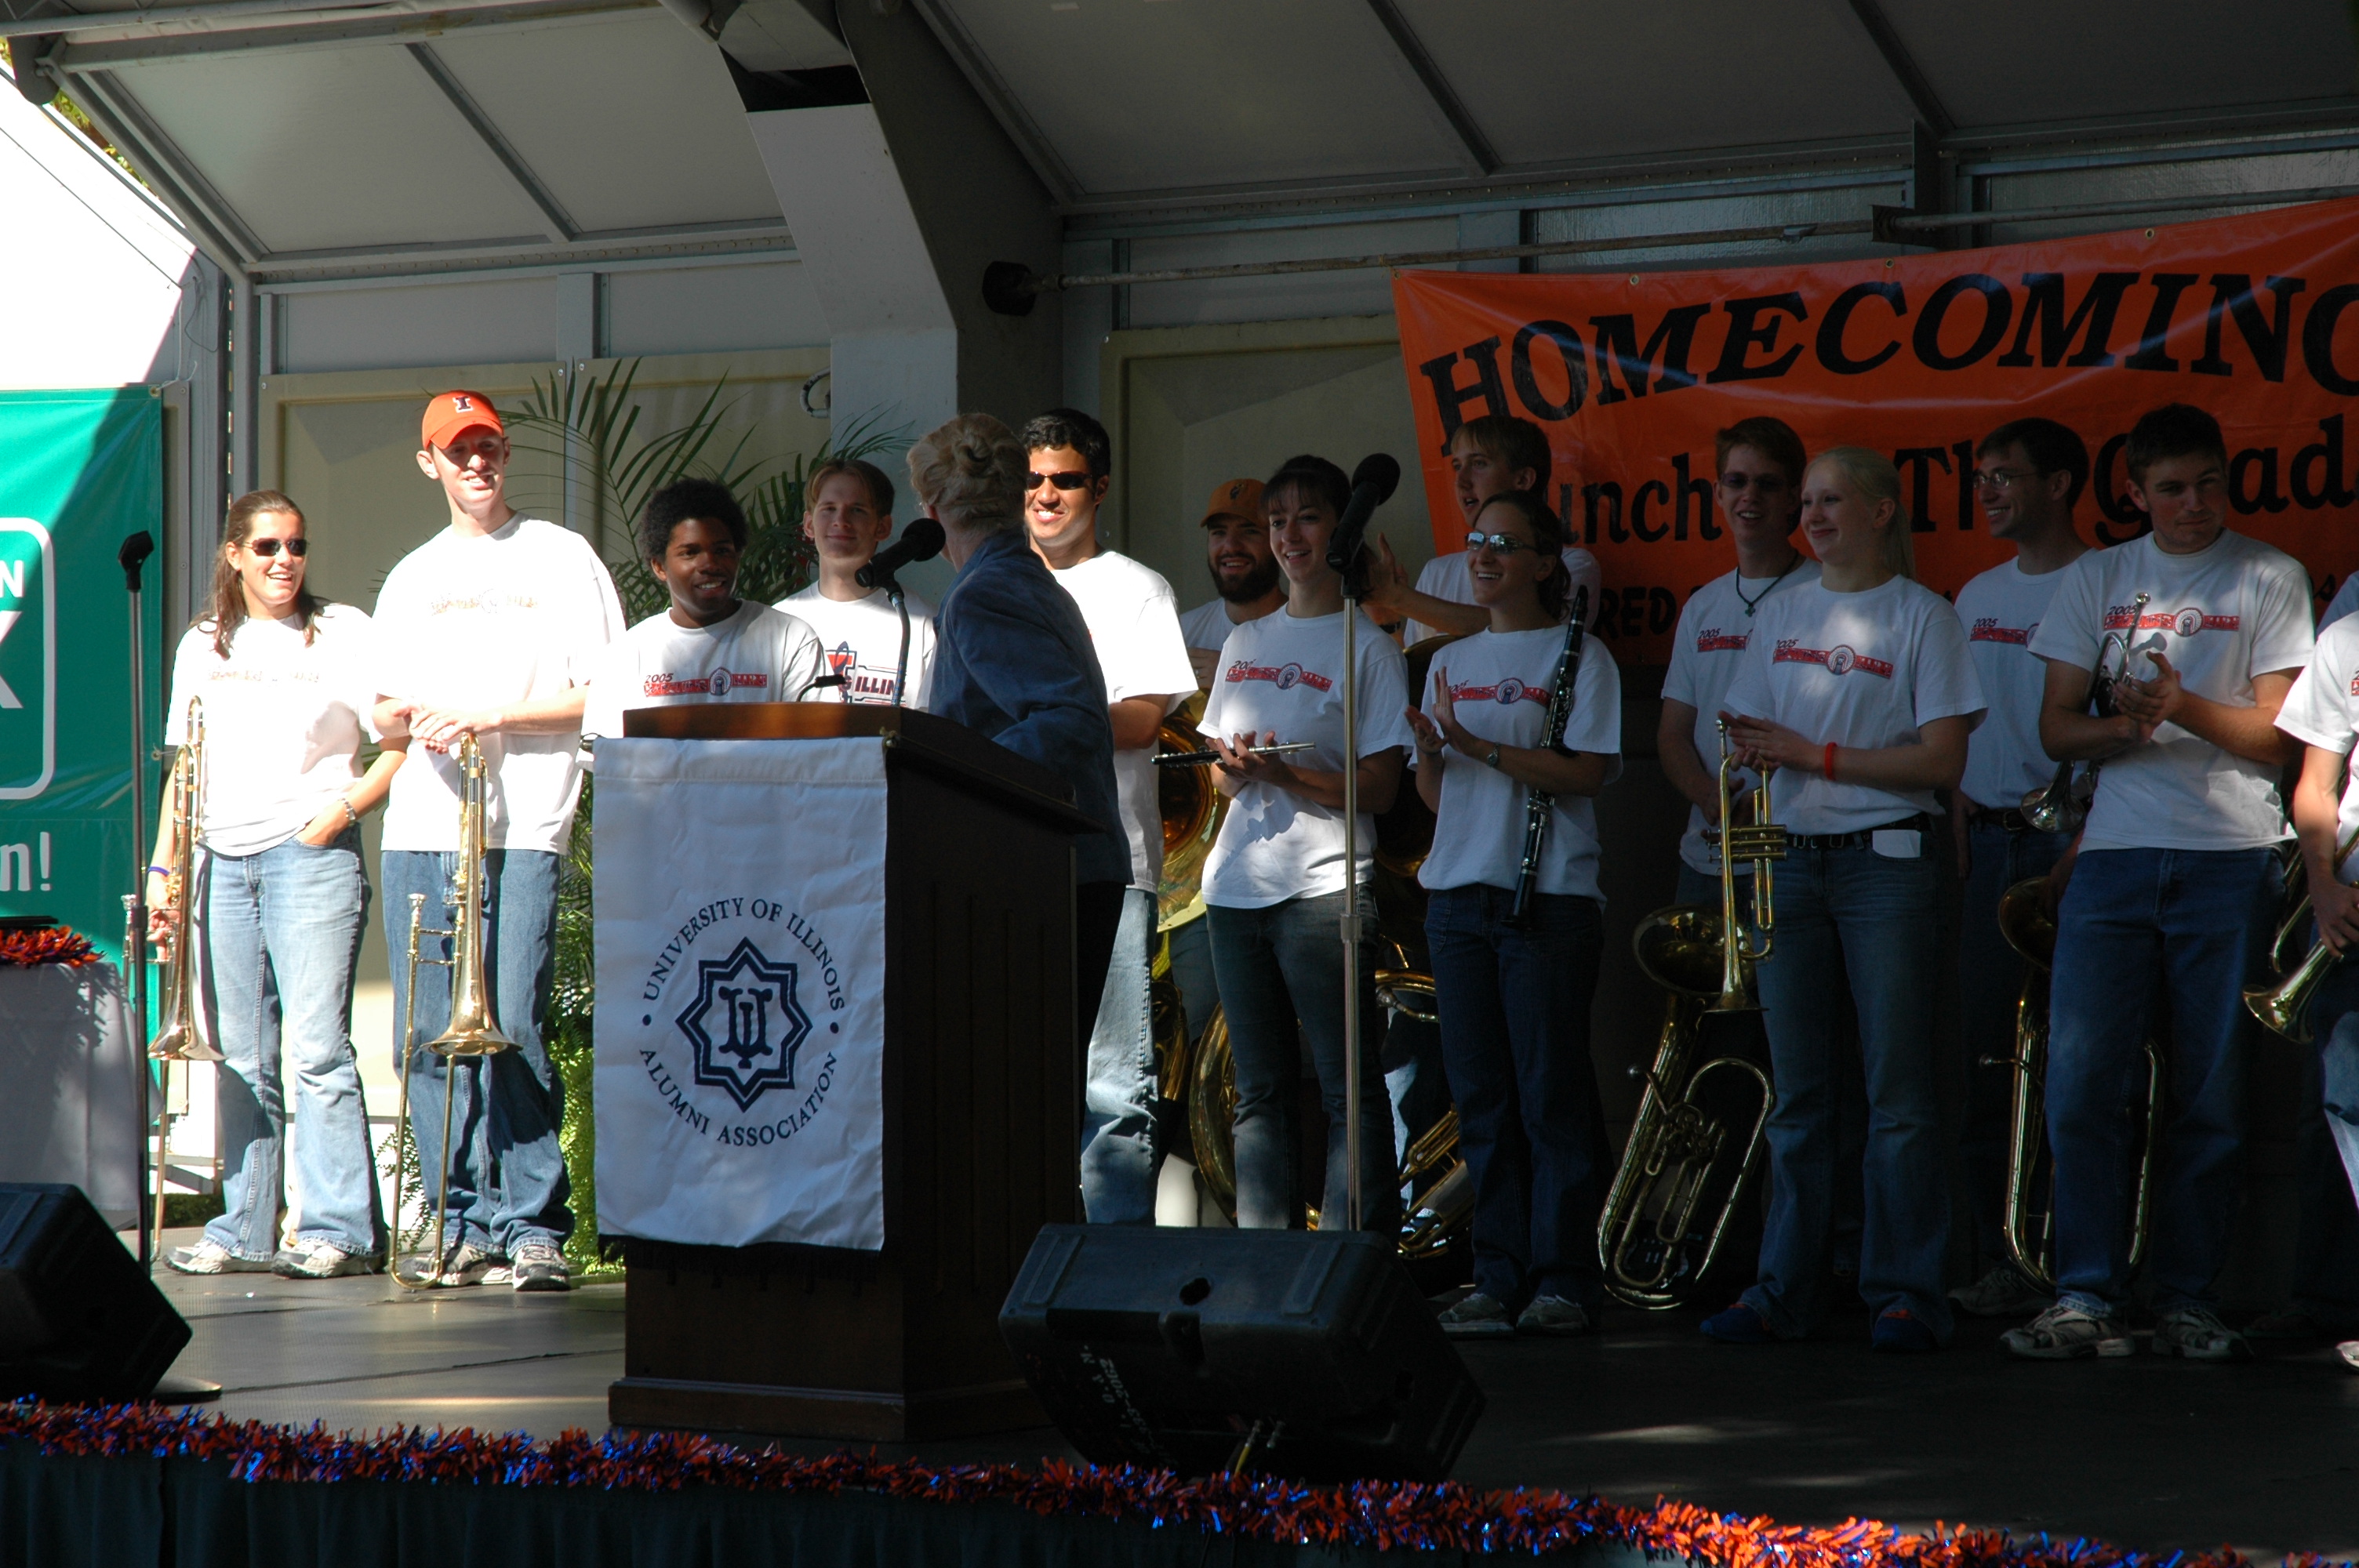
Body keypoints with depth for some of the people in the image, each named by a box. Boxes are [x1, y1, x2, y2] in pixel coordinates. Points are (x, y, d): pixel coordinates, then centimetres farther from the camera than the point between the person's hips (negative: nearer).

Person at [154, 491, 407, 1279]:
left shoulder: (343, 632, 4)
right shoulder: (204, 647, 17)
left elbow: (403, 744, 0)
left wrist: (343, 807, -11)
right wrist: (163, 868, 13)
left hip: (310, 858, -4)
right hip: (222, 862, 4)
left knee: (316, 1049, -12)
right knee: (241, 1059, 5)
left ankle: (341, 1229, -11)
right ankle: (244, 1231, 10)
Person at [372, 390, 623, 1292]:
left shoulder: (560, 559, 6)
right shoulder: (412, 578, 21)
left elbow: (604, 696, -1)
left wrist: (492, 717, -10)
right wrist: (405, 716, -1)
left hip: (519, 828, -5)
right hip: (419, 829, 5)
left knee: (512, 1030, -13)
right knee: (429, 1037, 1)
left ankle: (535, 1227, -8)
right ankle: (467, 1225, 7)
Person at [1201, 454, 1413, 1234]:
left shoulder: (1367, 646, -1)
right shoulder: (1244, 643, 18)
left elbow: (1378, 788, -7)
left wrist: (1283, 775, -20)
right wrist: (1231, 770, -2)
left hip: (1325, 886, -6)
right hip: (1236, 886, 6)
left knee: (1349, 1092, -8)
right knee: (1259, 1093, 8)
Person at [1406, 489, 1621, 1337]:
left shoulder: (1580, 656, 0)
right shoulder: (1452, 663, 17)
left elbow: (1584, 773, -11)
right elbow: (1436, 794, 17)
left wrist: (1478, 746, -18)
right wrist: (1430, 751, -5)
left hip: (1550, 896, -5)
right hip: (1460, 889, 5)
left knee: (1551, 1093, -6)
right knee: (1481, 1098, 4)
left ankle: (1565, 1277, -2)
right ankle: (1499, 1277, 8)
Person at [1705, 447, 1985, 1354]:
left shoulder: (1920, 616, -2)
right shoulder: (1781, 616, 15)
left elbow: (1942, 760, -9)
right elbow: (1747, 735, 17)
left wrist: (1815, 754, -13)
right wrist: (1754, 750, -7)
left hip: (1886, 863, -5)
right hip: (1790, 863, 5)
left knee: (1897, 1090, -5)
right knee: (1797, 1091, 6)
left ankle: (1906, 1293, -2)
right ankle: (1786, 1290, 9)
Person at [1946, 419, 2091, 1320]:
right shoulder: (1977, 598, 18)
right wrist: (1962, 817, 12)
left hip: (2071, 836, -7)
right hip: (1990, 841, 7)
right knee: (1986, 1056, 3)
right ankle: (1999, 1265, 7)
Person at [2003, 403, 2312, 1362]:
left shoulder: (2269, 579, 7)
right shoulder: (2096, 579, 15)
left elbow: (2278, 735, 1)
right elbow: (2055, 727, 11)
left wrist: (2187, 707, -16)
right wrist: (2121, 728, -10)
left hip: (2229, 859, -2)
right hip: (2113, 853, 2)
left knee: (2212, 1094, 0)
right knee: (2082, 1083, -6)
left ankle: (2188, 1300, 7)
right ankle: (2085, 1299, -2)